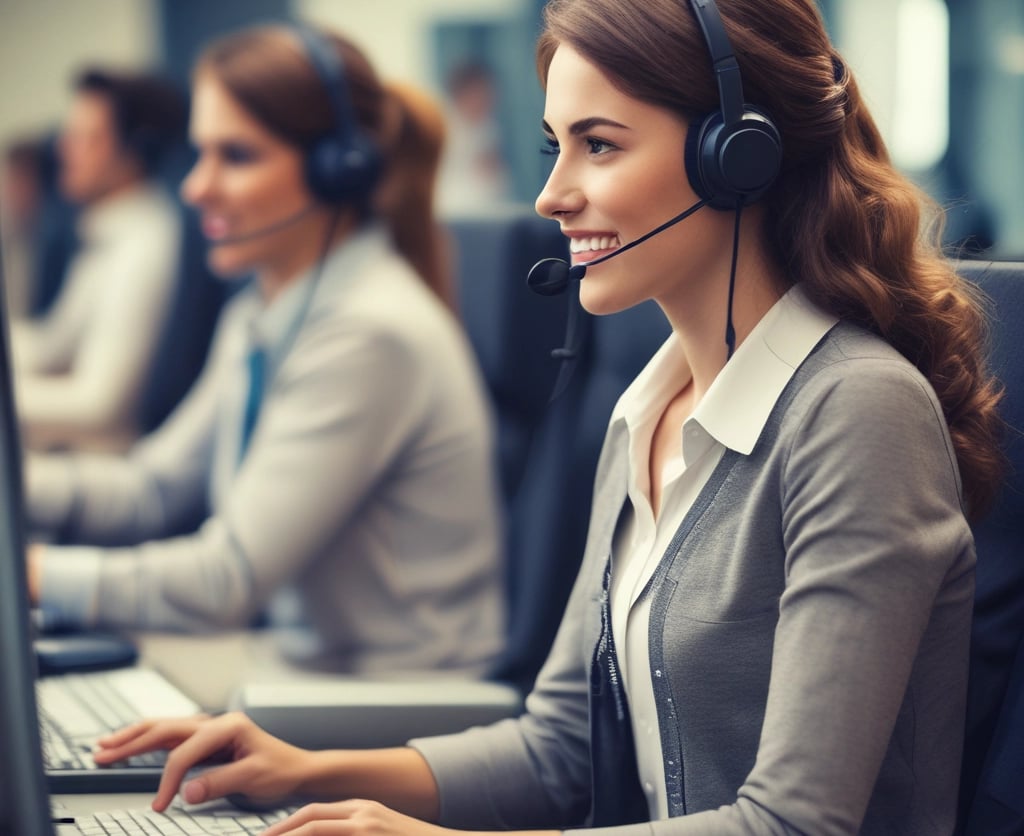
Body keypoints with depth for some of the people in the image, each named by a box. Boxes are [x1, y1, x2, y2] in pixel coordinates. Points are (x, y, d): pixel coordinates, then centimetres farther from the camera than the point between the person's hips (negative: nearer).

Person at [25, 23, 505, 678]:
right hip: (304, 669, 8)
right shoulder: (261, 317, 9)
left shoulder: (368, 337, -20)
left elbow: (228, 580, -22)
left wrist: (28, 572, -22)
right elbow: (154, 489, 16)